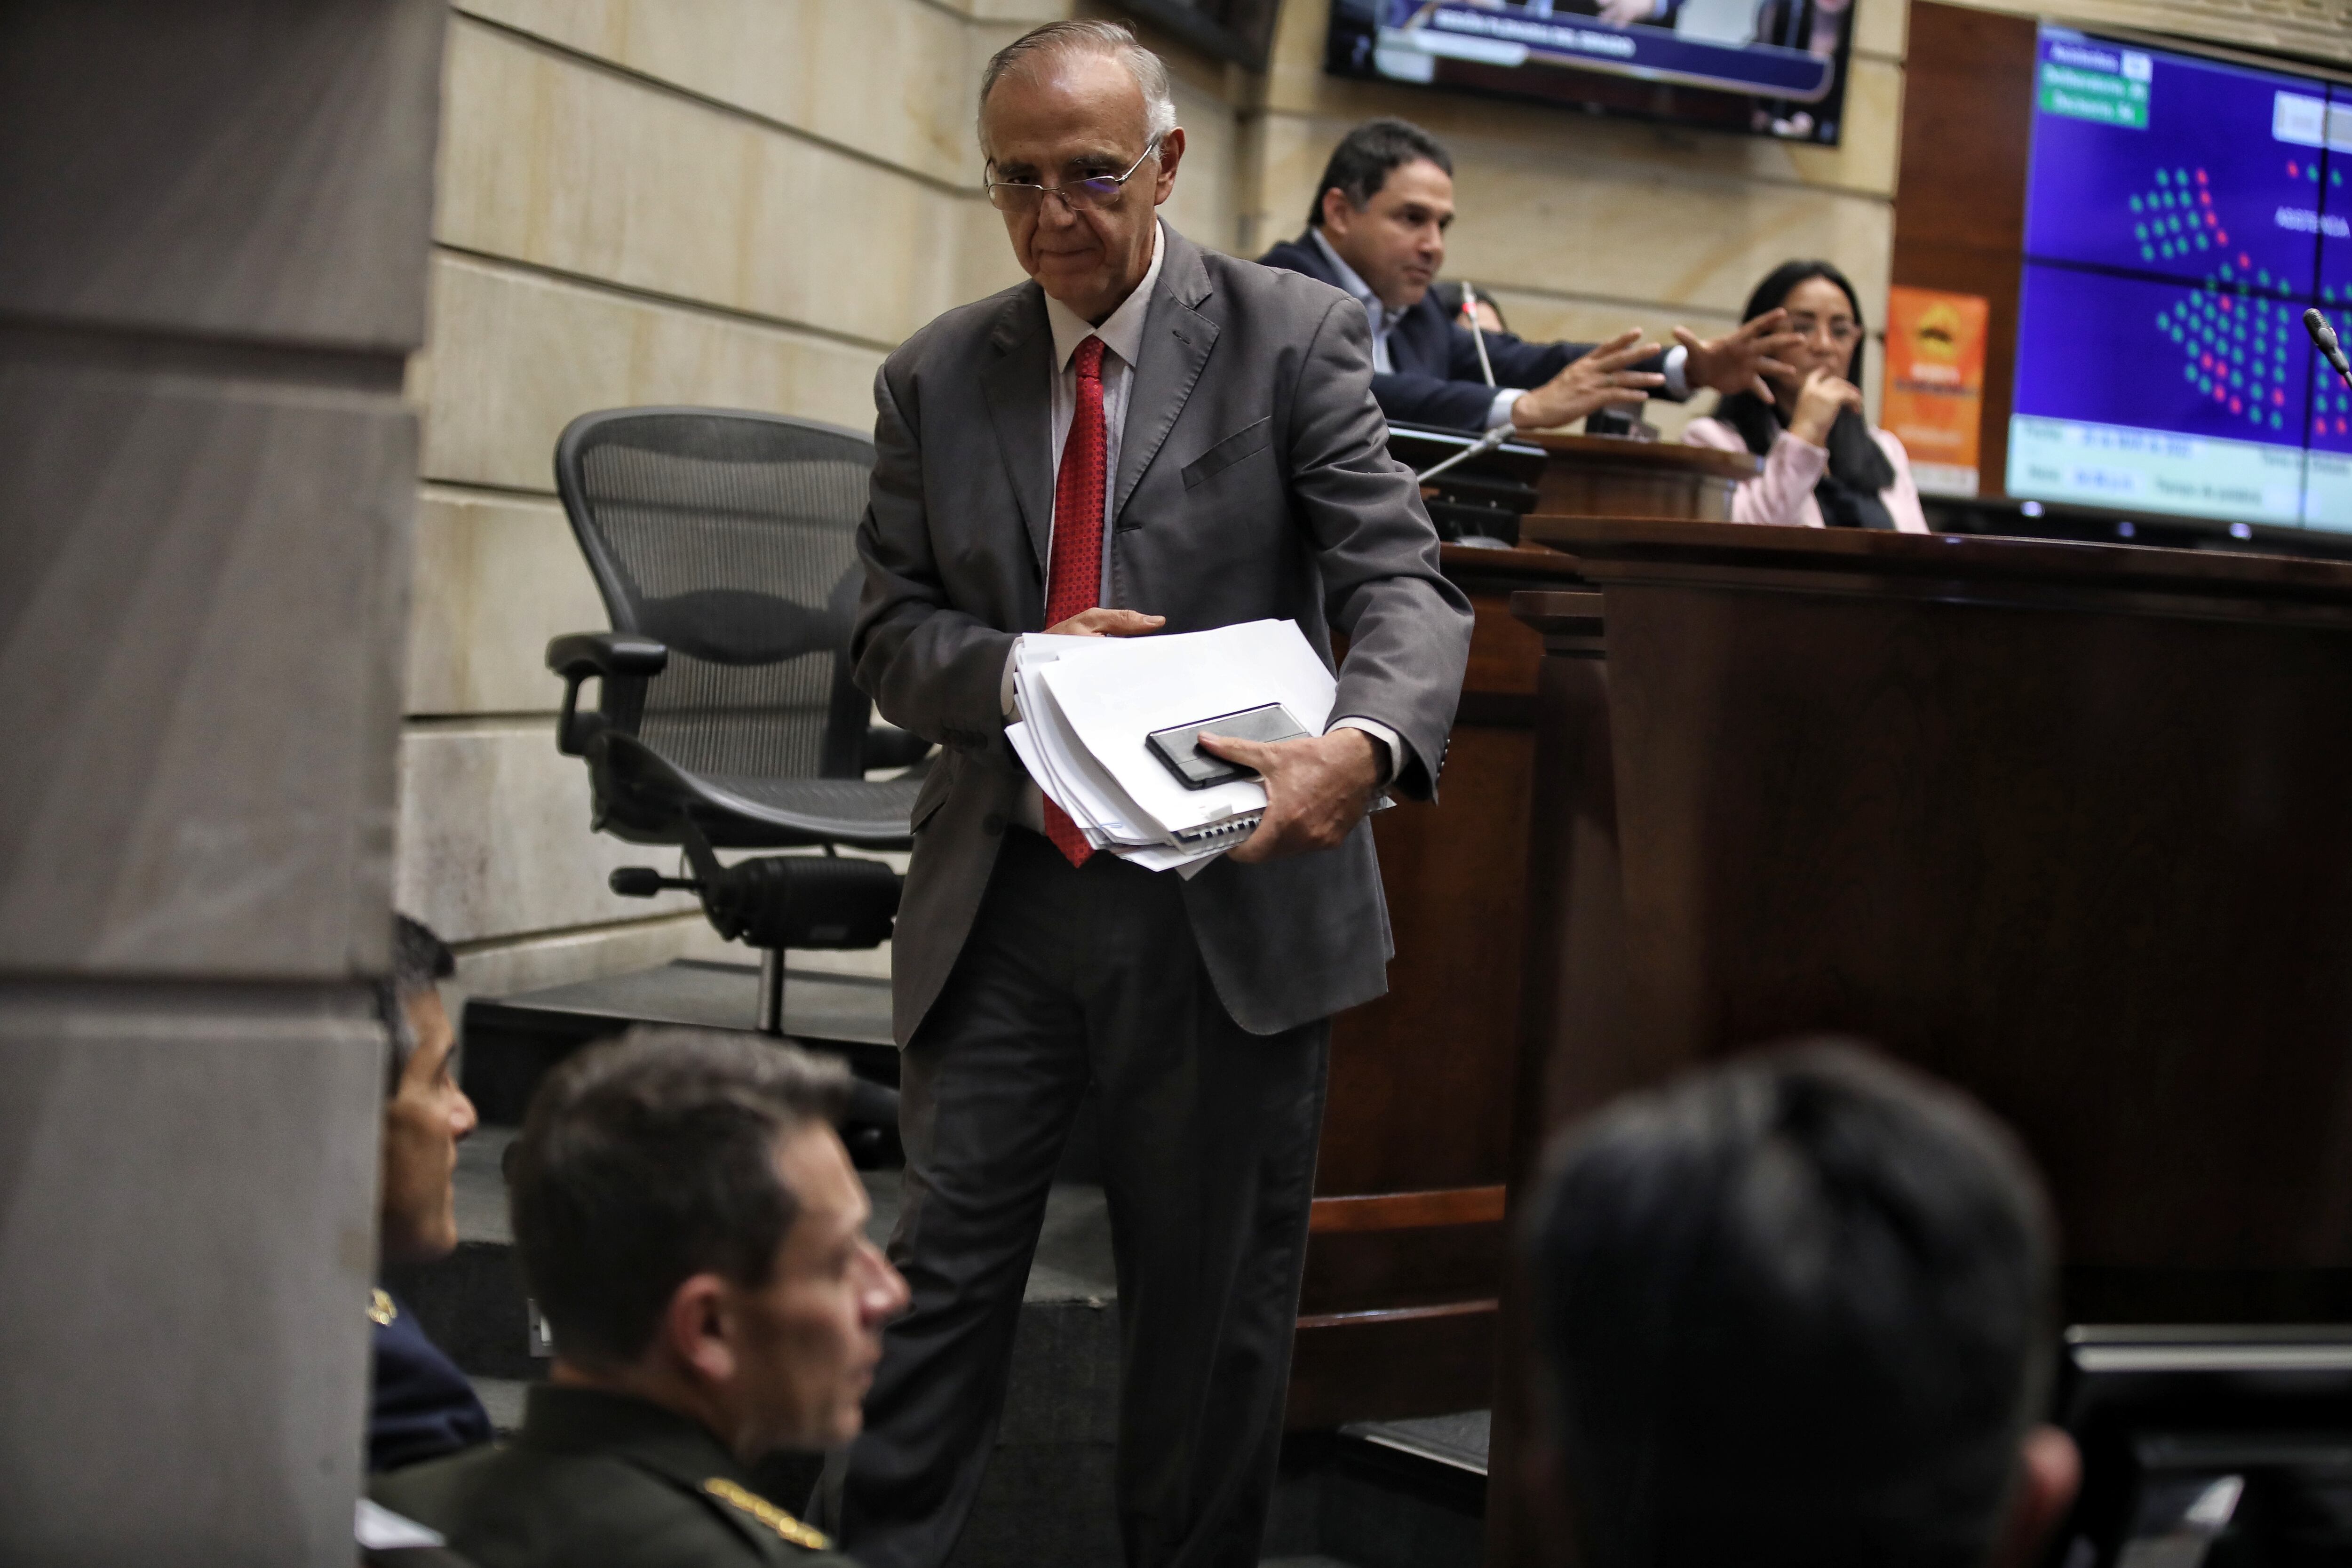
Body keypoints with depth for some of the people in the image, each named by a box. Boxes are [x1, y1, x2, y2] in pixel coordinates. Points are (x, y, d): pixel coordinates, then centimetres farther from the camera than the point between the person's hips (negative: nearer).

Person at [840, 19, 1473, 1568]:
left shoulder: (1295, 337, -3)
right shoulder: (937, 379, 6)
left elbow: (1402, 580, -12)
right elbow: (893, 634, 7)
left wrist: (1363, 743, -34)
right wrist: (1018, 666, -16)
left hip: (1233, 900, -2)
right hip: (1003, 901, 2)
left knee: (1213, 1307, 8)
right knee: (944, 1268, 2)